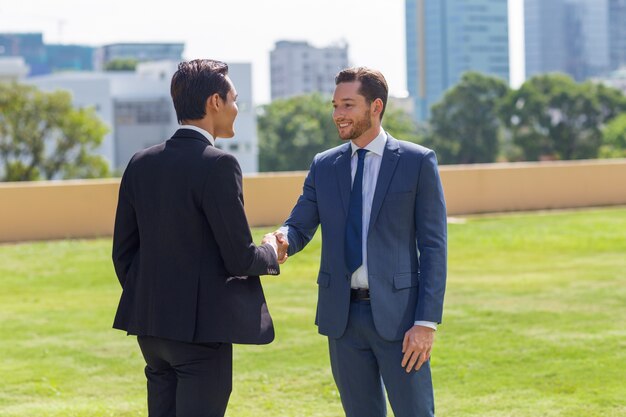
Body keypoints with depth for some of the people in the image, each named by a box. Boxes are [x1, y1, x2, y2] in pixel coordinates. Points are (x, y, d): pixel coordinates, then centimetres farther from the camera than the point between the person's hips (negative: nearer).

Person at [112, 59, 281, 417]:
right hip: (202, 329, -7)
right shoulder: (218, 165, -14)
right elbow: (239, 258, -14)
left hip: (151, 325, 7)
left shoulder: (141, 164, 6)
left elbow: (124, 252, 11)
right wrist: (270, 253, 7)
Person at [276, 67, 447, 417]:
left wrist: (426, 322, -12)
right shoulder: (324, 166, 10)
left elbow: (433, 247, -5)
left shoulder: (418, 162, -2)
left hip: (397, 315, -4)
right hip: (342, 315, 4)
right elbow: (300, 227, 6)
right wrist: (282, 241, -20)